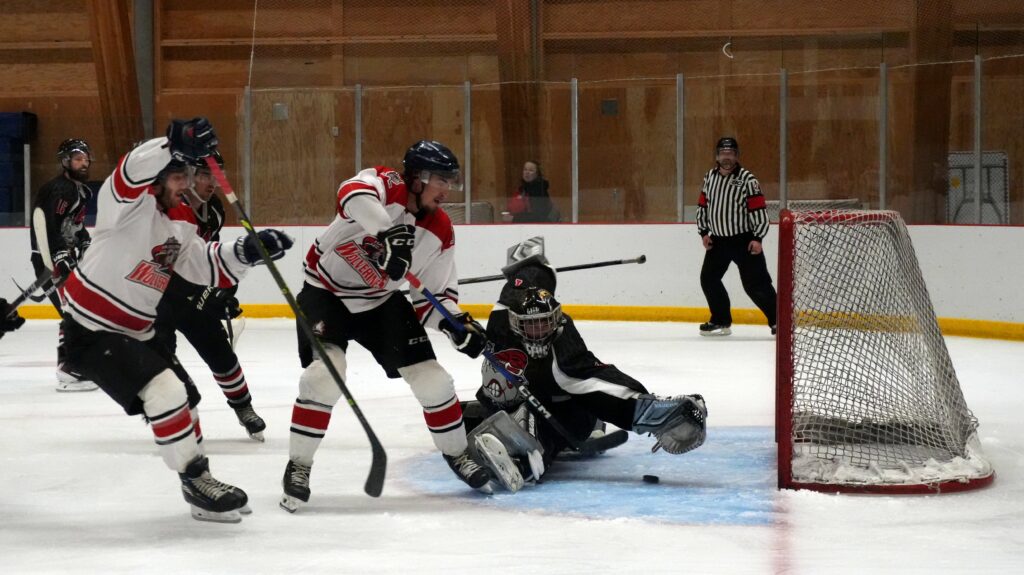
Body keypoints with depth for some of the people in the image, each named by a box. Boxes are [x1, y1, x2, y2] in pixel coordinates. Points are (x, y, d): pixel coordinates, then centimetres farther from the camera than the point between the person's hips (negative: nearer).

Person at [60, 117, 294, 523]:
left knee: (183, 400, 15)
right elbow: (131, 172, -39)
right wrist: (177, 144, -53)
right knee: (165, 392, -21)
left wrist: (248, 251, -10)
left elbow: (208, 268, 7)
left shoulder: (177, 226, 9)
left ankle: (200, 482, 31)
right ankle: (198, 485, -12)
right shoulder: (127, 205, -17)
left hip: (135, 333, 10)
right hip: (90, 333, -10)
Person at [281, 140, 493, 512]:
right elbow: (354, 194, -47)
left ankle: (456, 453, 22)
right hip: (326, 291, -5)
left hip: (382, 302, 5)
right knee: (324, 373, -24)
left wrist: (457, 323, -20)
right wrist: (389, 230, -63)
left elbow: (434, 293, 0)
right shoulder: (383, 184, -22)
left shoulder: (440, 232, -6)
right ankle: (298, 466, -10)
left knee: (430, 376, 0)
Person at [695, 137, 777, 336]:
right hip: (717, 239, 6)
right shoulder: (710, 177, 6)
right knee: (708, 278, 5)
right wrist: (703, 232, 7)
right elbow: (703, 205, 14)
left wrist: (758, 238, -18)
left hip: (744, 240, -6)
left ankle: (777, 320, -3)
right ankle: (721, 321, 16)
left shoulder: (747, 179, -12)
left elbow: (759, 210, -14)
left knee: (755, 284, -10)